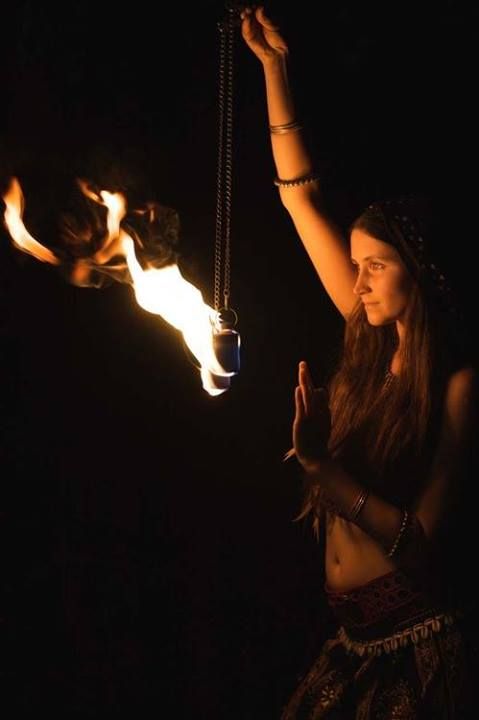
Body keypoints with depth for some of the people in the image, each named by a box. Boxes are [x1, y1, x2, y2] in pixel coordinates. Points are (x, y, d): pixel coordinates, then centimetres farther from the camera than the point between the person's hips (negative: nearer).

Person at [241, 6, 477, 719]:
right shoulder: (372, 340, 3)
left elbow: (421, 538, -17)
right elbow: (302, 198, 5)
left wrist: (322, 467, -25)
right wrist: (273, 65, 4)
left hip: (416, 646, -6)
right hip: (351, 634, 6)